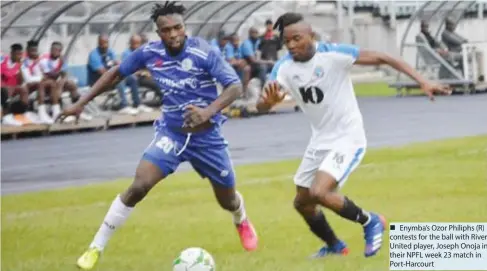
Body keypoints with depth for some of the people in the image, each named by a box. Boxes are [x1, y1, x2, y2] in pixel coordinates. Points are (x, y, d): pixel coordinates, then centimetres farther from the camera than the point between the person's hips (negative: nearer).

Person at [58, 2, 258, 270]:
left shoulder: (204, 52, -19)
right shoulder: (149, 53, -10)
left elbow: (235, 86, -21)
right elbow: (116, 73, 6)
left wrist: (209, 111, -38)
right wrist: (81, 103, 3)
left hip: (206, 136, -1)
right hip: (171, 133, 1)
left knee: (227, 200, 14)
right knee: (138, 187, -21)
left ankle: (242, 222, 54)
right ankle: (95, 248, -11)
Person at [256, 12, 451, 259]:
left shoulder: (333, 54, -21)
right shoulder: (284, 68, -8)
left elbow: (382, 59, -20)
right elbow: (261, 106, -17)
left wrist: (422, 82, -27)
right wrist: (269, 100, -42)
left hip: (348, 138, -7)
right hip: (320, 141, 7)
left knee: (318, 193, -23)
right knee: (302, 203, 14)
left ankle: (370, 222, 1)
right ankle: (334, 246, 40)